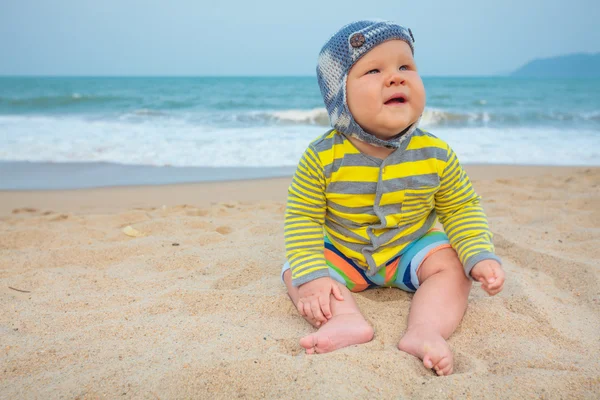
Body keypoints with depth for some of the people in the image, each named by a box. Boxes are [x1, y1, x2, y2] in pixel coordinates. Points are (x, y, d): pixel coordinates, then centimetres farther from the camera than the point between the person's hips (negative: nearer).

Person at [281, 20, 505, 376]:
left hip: (411, 248, 1)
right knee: (294, 272, -17)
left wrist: (480, 256, -19)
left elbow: (461, 208, -4)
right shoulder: (322, 157, -23)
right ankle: (348, 320, -36)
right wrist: (311, 274, -26)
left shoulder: (436, 155, -17)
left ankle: (424, 331, -35)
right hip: (341, 253, 0)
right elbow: (303, 216, -16)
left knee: (451, 265, -21)